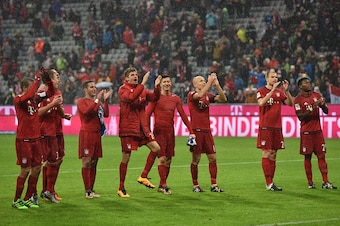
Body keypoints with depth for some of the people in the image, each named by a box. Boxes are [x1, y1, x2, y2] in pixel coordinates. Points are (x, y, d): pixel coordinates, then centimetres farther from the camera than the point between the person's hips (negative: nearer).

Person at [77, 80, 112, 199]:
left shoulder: (98, 101, 18)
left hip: (97, 134, 7)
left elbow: (106, 114, 6)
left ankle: (91, 190, 13)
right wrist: (97, 100, -19)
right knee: (86, 162, -9)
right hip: (86, 134, -7)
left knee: (94, 162, 8)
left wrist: (105, 100, -2)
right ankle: (87, 191, -8)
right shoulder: (81, 101, -2)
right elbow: (86, 111, -22)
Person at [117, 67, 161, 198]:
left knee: (156, 148, -4)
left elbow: (154, 98, 6)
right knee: (125, 158, -3)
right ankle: (121, 189, 7)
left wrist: (156, 86, -11)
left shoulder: (142, 90, 13)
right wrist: (143, 83, -27)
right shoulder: (123, 89, -7)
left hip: (142, 127, 6)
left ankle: (143, 177, 10)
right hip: (128, 128, -6)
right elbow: (131, 97, -27)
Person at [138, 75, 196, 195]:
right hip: (159, 130, -5)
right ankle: (163, 185, -7)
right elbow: (147, 114, -6)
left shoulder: (175, 99, 10)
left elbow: (183, 115, 12)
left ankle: (161, 185, 13)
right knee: (162, 158, -10)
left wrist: (191, 131, 5)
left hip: (170, 131, 5)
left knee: (168, 160, 5)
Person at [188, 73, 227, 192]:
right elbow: (200, 95, -26)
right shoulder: (191, 95, -4)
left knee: (212, 158, 3)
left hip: (207, 130, 5)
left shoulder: (208, 95, 12)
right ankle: (195, 185, 8)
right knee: (196, 159, 0)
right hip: (196, 130, -5)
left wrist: (217, 85, -8)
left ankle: (213, 185, 8)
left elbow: (223, 99, 2)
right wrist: (210, 82, -23)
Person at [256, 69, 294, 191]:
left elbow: (290, 103, 6)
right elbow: (261, 103, -21)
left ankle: (271, 182, 10)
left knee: (273, 155, 7)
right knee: (266, 154, -7)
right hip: (265, 127, -5)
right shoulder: (261, 91, -2)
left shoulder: (279, 92, 13)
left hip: (277, 127, 5)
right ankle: (269, 183, -8)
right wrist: (272, 90, -23)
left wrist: (286, 90, -7)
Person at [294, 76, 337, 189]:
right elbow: (300, 117, -13)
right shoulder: (298, 99, -6)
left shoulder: (317, 95, 8)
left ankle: (325, 182, -2)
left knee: (321, 155, 0)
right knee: (307, 157, 1)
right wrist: (312, 108, -23)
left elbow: (326, 112, 8)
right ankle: (310, 182, 7)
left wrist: (323, 105, -13)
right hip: (306, 132, -4)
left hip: (317, 130, 4)